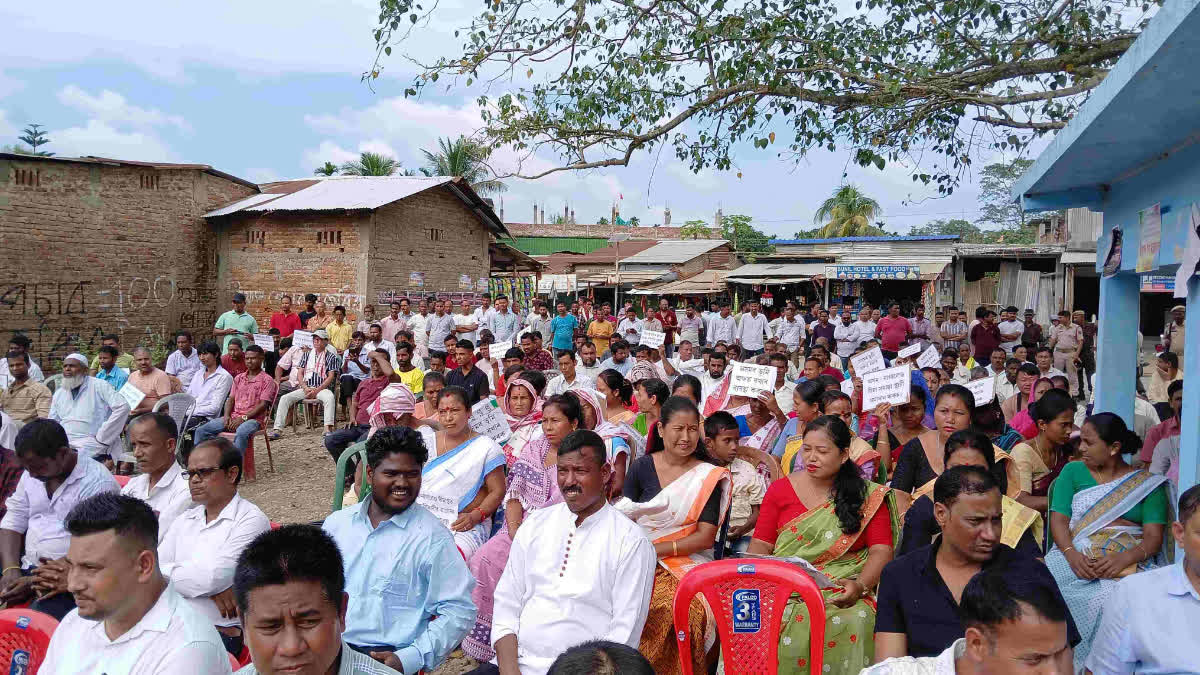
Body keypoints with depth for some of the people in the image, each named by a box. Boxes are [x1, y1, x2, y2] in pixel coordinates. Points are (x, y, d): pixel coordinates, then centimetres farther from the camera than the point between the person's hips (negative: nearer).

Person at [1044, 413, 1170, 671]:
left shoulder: (1147, 483, 11)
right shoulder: (1073, 471, 15)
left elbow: (1154, 536, 1)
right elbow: (1059, 519, 5)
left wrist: (1124, 559, -19)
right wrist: (1072, 555, -16)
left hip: (1131, 560, -1)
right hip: (1076, 555, 1)